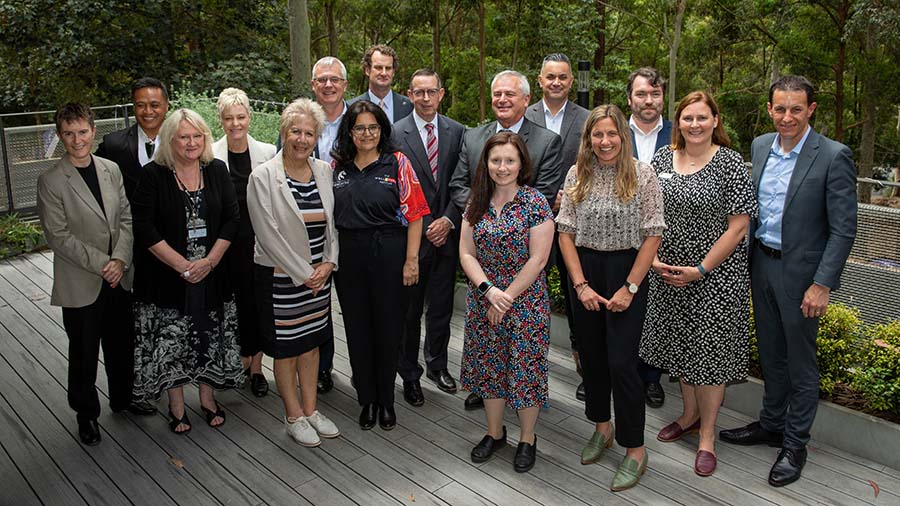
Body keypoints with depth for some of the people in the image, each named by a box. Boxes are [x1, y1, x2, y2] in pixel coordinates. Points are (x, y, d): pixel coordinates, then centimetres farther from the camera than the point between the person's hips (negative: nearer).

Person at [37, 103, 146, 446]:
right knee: (84, 354, 10)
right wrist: (102, 264, -17)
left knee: (121, 345, 19)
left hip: (118, 277, 4)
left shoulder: (111, 170, 3)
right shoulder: (51, 181, -11)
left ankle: (123, 398, 40)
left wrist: (120, 259, -12)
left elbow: (126, 218, 3)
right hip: (80, 284, -4)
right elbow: (58, 236, -13)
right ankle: (86, 414, 30)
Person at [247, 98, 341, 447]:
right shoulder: (263, 177, -12)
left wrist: (328, 263, -3)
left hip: (319, 275, 5)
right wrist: (303, 274, -14)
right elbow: (268, 235, -15)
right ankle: (294, 417, 22)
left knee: (311, 341, 14)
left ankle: (310, 409, 28)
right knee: (285, 345, 7)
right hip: (281, 276, -5)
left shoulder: (324, 171, 3)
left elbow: (332, 222, 9)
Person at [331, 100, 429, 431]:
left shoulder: (397, 163, -2)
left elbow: (414, 215, -7)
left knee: (388, 328, 6)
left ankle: (386, 400, 25)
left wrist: (411, 260, -12)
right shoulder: (337, 166, 7)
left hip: (388, 255, -3)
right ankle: (367, 400, 27)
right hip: (348, 256, 3)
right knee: (357, 328, 10)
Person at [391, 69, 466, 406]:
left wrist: (449, 220, -6)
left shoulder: (456, 131, 5)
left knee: (442, 308, 14)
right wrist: (422, 229, -9)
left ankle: (437, 365, 33)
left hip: (446, 232, 3)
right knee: (409, 310, 6)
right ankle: (410, 375, 22)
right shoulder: (396, 133, -5)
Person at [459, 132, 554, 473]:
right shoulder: (476, 205, 3)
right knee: (488, 366, 14)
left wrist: (507, 296, -13)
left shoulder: (535, 204, -10)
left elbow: (537, 259, -14)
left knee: (526, 368, 5)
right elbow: (466, 254, 1)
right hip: (483, 301, 5)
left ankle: (527, 439, 25)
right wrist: (489, 290, -13)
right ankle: (494, 433, 33)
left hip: (526, 302, -4)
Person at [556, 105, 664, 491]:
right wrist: (581, 285, -5)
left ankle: (635, 449, 11)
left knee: (621, 361, -5)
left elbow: (652, 235, -8)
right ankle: (602, 427, 35)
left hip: (626, 271, -4)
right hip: (584, 273, 4)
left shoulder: (642, 174, -8)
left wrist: (629, 288, -12)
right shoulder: (576, 175, 1)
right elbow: (566, 233, 2)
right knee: (591, 354, 14)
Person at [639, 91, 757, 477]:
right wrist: (652, 257, -4)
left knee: (710, 351, 2)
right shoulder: (662, 159, 3)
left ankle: (707, 437, 18)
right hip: (668, 272, 5)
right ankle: (689, 414, 38)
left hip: (716, 275, -5)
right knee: (679, 344, 16)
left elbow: (738, 227, -12)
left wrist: (701, 269, -15)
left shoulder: (731, 163, -11)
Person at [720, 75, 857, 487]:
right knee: (770, 354, 20)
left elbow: (844, 229, -14)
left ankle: (795, 444, 24)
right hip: (762, 264, 6)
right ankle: (770, 424, 38)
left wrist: (822, 285, -17)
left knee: (800, 363, 8)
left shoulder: (833, 156, -14)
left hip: (801, 273, -5)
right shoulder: (760, 146, 4)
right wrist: (749, 259, 8)